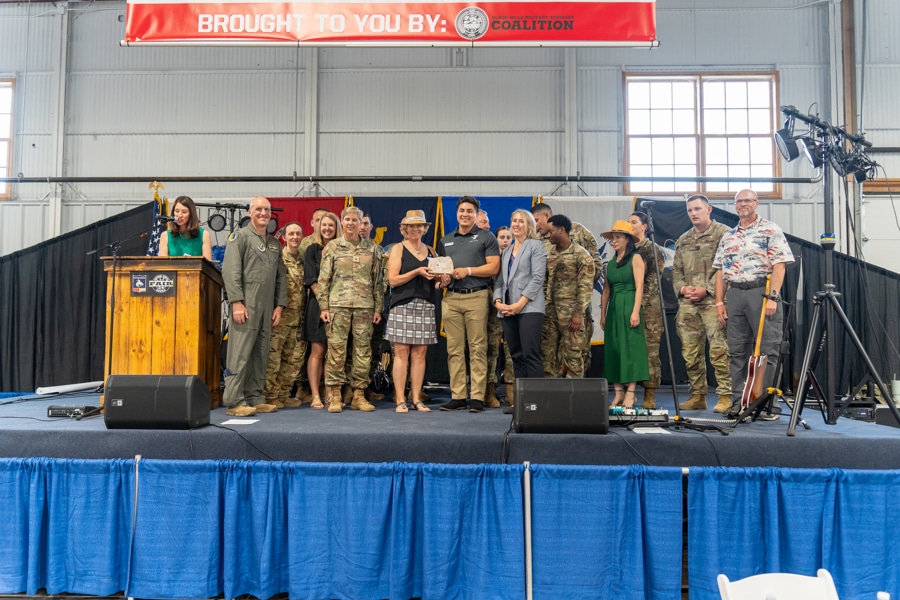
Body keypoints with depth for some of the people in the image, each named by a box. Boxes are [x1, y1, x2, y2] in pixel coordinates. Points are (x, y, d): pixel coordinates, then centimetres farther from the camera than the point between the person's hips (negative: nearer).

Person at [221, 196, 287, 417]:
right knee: (240, 355, -7)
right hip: (245, 305, -6)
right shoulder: (240, 237, 1)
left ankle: (255, 398, 15)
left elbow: (280, 277, 20)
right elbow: (230, 272, -9)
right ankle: (234, 402, -4)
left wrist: (279, 305, 11)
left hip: (267, 308, 7)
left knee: (260, 355, 8)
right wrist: (237, 302, -16)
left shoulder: (274, 243, 20)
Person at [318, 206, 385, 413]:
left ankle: (359, 395, 12)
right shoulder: (332, 248, 7)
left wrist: (378, 308, 6)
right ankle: (334, 396, 5)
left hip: (364, 306, 2)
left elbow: (378, 280, 11)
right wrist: (323, 307, -3)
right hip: (338, 305, -2)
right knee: (336, 350, -3)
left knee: (363, 351, 3)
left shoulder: (372, 249, 11)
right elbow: (323, 279, 4)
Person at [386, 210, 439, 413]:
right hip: (403, 304, -4)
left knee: (419, 353, 2)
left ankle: (417, 399, 7)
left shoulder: (430, 251, 17)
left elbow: (435, 279, 21)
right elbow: (393, 280, -4)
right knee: (401, 352, -4)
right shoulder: (398, 249, 5)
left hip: (425, 305, 4)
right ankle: (400, 400, -1)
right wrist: (417, 272, -12)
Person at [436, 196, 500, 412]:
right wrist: (441, 279, 1)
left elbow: (493, 267, -3)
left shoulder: (486, 237, 6)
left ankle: (477, 397, -1)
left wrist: (468, 270, -12)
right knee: (454, 349, 3)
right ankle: (457, 396, 8)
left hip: (477, 297, -4)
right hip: (451, 298, 4)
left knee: (478, 348, -5)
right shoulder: (445, 241, 20)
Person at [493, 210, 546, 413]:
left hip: (529, 308, -6)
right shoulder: (506, 251, 22)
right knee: (516, 356, 6)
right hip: (507, 310, 6)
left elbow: (537, 278, -7)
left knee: (530, 354, -12)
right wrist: (498, 301, -2)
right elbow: (500, 280, 17)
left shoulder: (535, 246, 4)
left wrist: (520, 303, -14)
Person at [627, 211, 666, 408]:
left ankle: (650, 396, -2)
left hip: (649, 306, -5)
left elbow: (653, 280, -5)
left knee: (650, 350, -5)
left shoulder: (653, 250, 3)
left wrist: (639, 300, -14)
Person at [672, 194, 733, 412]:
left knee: (718, 349, -9)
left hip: (713, 301, -6)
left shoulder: (723, 233, 1)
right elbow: (676, 270, 19)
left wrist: (706, 289, -14)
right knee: (690, 352, 7)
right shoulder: (683, 240, 19)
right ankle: (697, 396, 16)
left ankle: (725, 396, -2)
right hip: (687, 304, 6)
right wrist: (682, 288, 0)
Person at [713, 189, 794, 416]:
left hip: (761, 292, -5)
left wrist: (772, 297, -16)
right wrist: (719, 301, 7)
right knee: (737, 350, 7)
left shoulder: (770, 230, 1)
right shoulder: (728, 236, 17)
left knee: (767, 348, -4)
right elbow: (720, 271, 15)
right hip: (734, 295, 5)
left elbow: (779, 266, -7)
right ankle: (739, 401, 13)